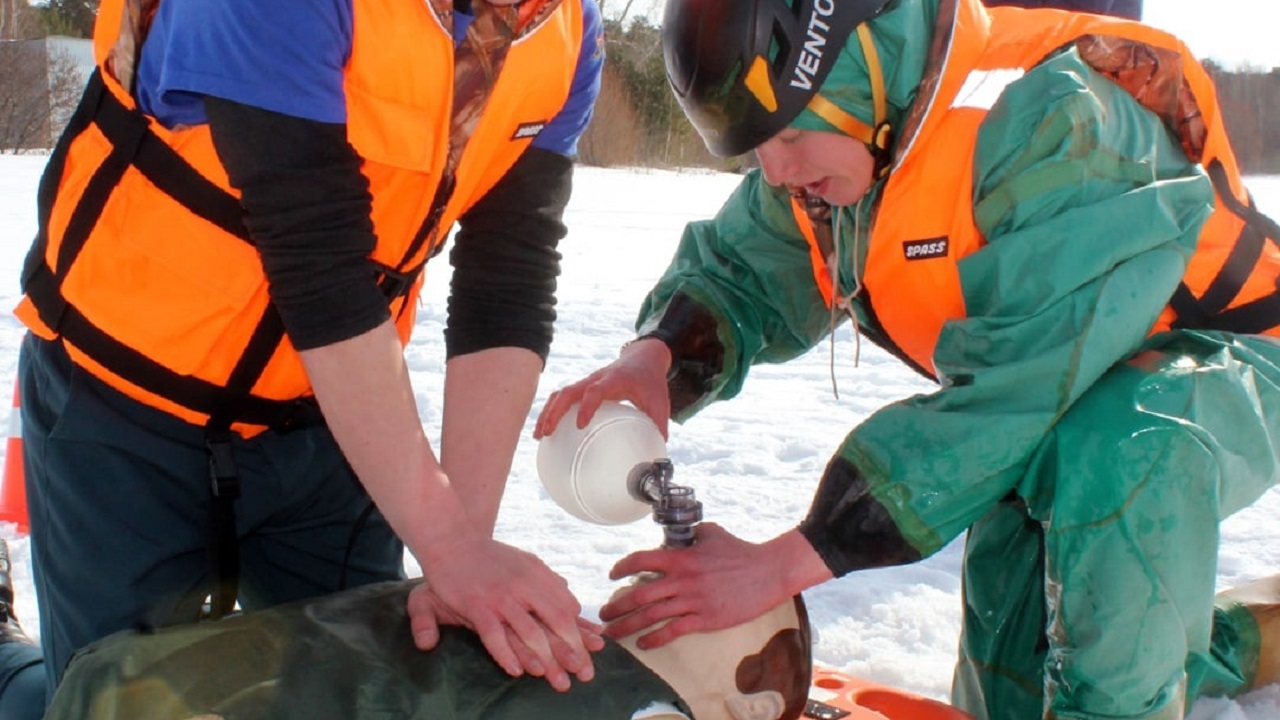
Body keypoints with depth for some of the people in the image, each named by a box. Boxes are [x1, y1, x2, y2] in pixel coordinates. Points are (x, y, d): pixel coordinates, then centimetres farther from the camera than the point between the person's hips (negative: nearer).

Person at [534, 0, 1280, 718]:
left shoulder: (1059, 132, -34)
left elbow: (1011, 397, -39)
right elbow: (741, 267, 1)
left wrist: (783, 563, -38)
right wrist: (657, 356, -24)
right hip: (1053, 413, 8)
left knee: (1119, 442, -42)